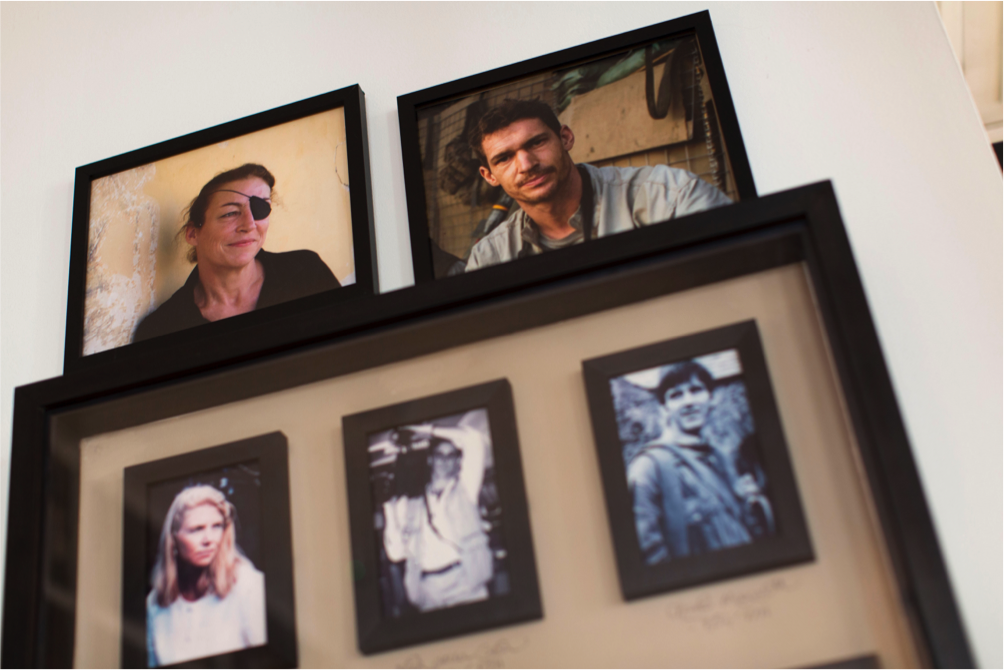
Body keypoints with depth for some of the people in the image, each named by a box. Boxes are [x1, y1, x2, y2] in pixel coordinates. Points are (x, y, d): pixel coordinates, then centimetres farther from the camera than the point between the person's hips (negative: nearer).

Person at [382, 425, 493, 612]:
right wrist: (391, 512, 7)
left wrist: (434, 431, 12)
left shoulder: (464, 489, 13)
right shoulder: (411, 505, 18)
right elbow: (396, 552, 12)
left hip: (465, 582, -2)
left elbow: (473, 441, 3)